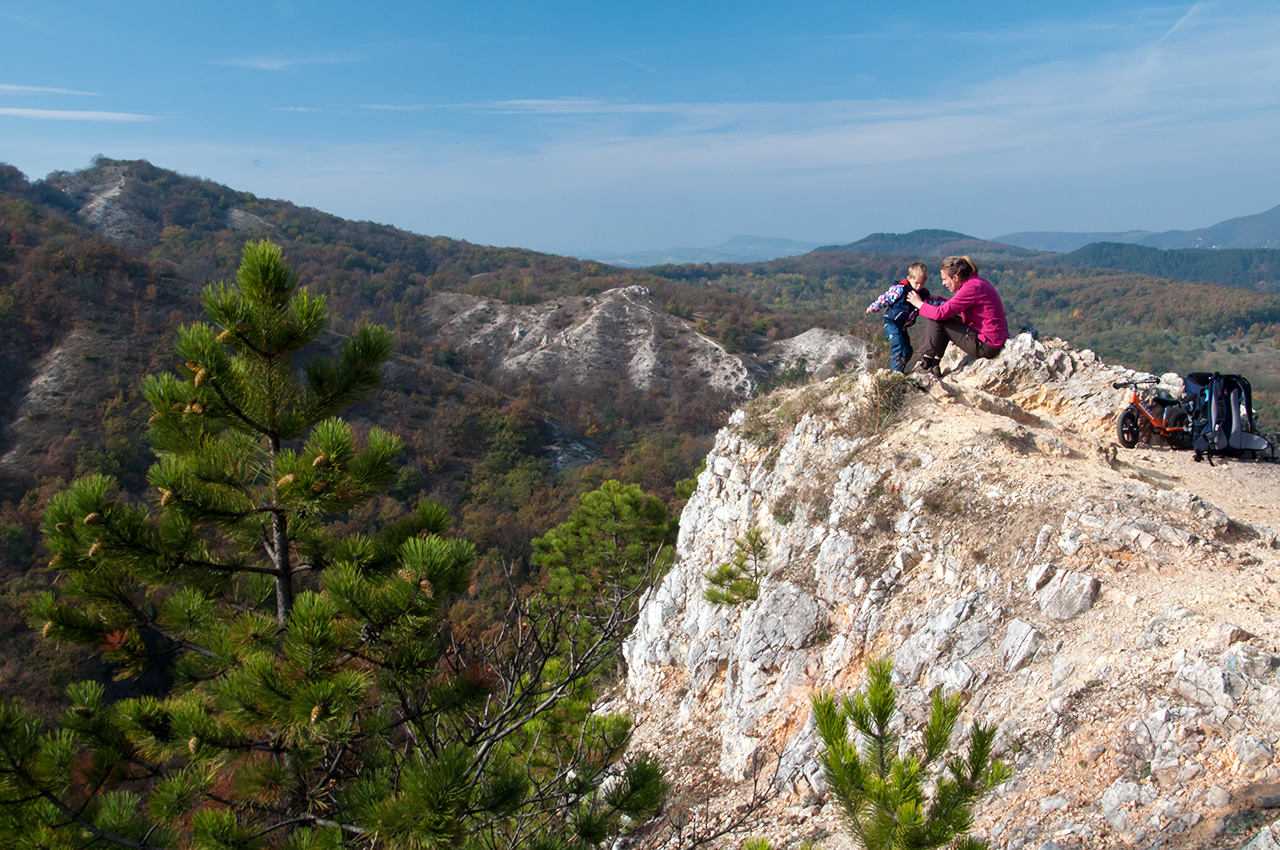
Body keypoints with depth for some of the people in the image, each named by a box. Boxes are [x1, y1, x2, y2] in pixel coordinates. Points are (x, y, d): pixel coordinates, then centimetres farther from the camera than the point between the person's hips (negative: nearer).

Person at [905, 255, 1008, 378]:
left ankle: (926, 363, -2)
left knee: (935, 319, -9)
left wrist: (920, 304, -6)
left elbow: (941, 313, -22)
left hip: (986, 346, -10)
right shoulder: (977, 282, 11)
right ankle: (934, 364, 13)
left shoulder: (971, 288, -19)